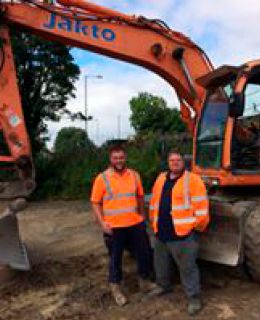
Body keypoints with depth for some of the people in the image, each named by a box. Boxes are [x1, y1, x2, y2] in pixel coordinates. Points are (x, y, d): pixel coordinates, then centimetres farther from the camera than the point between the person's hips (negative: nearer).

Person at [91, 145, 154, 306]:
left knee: (144, 253, 15)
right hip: (114, 227, -3)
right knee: (116, 258, 10)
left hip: (136, 224, 4)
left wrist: (142, 216, 13)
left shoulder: (134, 175, 4)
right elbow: (96, 203, -5)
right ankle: (116, 289, 32)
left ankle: (145, 282, 39)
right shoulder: (102, 178, -7)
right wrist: (102, 222, -14)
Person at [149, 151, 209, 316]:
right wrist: (155, 221, 19)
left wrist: (198, 227, -5)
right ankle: (163, 285, 44)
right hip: (161, 233, 7)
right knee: (161, 263, 22)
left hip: (183, 234, -6)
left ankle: (194, 297, 20)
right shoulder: (161, 179, 10)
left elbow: (201, 206, -10)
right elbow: (154, 202, 18)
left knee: (188, 267, 3)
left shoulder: (192, 180, -9)